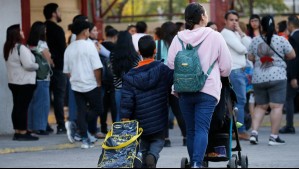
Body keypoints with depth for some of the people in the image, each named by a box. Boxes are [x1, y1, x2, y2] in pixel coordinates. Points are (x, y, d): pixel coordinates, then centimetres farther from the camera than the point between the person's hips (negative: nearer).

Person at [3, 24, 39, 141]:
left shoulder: (8, 48, 11)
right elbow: (28, 65, -22)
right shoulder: (21, 48, -17)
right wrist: (37, 66, -2)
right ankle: (23, 133, -4)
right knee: (23, 107, -5)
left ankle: (17, 132, 13)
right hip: (24, 82, -9)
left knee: (17, 106, 10)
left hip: (13, 82, 9)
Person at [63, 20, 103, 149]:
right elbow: (97, 68, -14)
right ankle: (75, 125, -12)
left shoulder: (69, 49, 6)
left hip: (76, 85, 5)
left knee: (81, 112, 8)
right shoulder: (89, 46, -11)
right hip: (91, 85, -5)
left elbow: (67, 71, 11)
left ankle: (85, 139, 4)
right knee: (97, 109, 7)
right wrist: (98, 83, -2)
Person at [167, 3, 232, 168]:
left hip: (184, 91, 3)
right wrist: (218, 75, 23)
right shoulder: (214, 37, -3)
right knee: (202, 129, -8)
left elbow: (170, 65, 5)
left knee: (190, 130, 13)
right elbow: (226, 66, 2)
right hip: (207, 89, -3)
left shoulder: (178, 38, 3)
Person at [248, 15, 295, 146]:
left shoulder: (255, 41, 4)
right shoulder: (281, 40, -5)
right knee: (277, 107, -2)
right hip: (277, 77, -4)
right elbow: (292, 55, 1)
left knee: (260, 106, 15)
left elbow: (250, 57, 13)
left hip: (258, 78, 4)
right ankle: (274, 137, -4)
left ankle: (254, 132, 3)